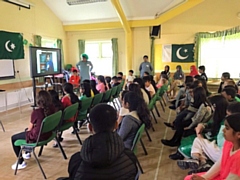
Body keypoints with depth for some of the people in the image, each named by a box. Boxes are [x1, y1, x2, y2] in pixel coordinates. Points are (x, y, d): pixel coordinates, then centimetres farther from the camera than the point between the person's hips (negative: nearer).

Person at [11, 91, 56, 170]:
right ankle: (27, 153, 51)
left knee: (13, 138, 15)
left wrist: (27, 130, 11)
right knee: (27, 130, 35)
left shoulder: (36, 112, -27)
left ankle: (21, 162, 17)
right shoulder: (52, 108, -11)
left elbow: (30, 128, -9)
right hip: (48, 133, 7)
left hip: (37, 137, -7)